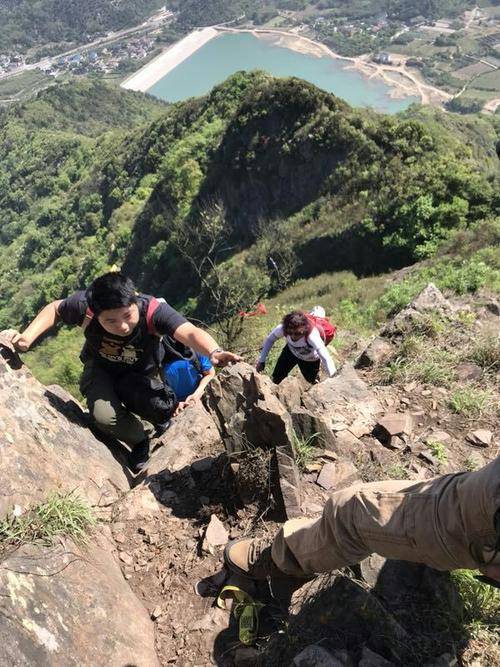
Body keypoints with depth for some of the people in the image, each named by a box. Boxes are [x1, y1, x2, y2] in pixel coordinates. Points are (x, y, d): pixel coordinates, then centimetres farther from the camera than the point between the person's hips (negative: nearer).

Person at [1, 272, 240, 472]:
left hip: (141, 374, -1)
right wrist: (27, 337, -22)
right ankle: (140, 440, 7)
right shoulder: (85, 305, -32)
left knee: (162, 410, -28)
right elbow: (54, 309, -9)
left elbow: (190, 333, -54)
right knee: (104, 416, -29)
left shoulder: (153, 309, -38)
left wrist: (213, 352, -75)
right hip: (100, 368, 1)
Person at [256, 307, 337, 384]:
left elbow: (326, 359, -46)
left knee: (311, 381, 17)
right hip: (290, 352, 3)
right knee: (276, 378, 9)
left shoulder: (312, 337, -46)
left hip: (310, 360, -3)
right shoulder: (282, 328, -36)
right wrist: (261, 360, -16)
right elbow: (269, 339, -17)